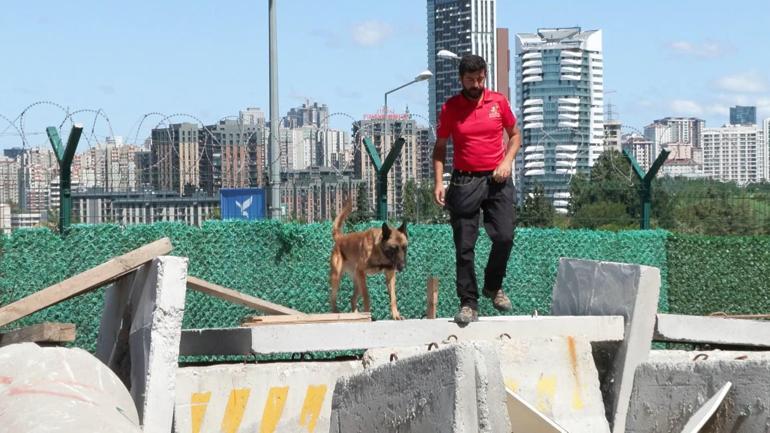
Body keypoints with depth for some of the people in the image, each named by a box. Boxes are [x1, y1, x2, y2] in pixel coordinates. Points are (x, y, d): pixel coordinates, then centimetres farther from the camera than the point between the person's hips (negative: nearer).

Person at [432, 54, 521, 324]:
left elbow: (515, 135, 15)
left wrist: (507, 161, -3)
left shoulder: (498, 102, 4)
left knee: (504, 237, -8)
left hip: (497, 180, 1)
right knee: (464, 247, -2)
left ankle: (493, 287, 17)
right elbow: (440, 147, 7)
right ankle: (468, 304, 5)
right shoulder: (450, 108, 0)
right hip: (465, 182, -1)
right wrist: (438, 183, -4)